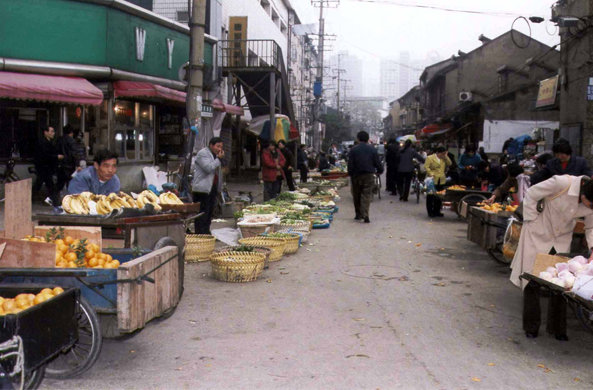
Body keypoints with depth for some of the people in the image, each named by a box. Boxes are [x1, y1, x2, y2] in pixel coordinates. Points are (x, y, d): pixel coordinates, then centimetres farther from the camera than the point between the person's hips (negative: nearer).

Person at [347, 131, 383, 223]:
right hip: (369, 175, 0)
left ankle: (358, 214, 22)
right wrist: (379, 171, 19)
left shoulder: (354, 150, -4)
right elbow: (377, 162, 2)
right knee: (367, 195, -1)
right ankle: (365, 215, -14)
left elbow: (350, 164, -4)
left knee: (357, 196, 14)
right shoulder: (372, 149, -1)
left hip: (357, 175, 0)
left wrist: (350, 174, 6)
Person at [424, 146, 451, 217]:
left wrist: (445, 157, -3)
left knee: (439, 197, 10)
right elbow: (426, 167, -11)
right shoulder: (430, 158, -5)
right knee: (431, 197, 1)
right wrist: (431, 174, -22)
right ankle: (430, 212, 7)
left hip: (441, 181, 6)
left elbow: (449, 164, 6)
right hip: (433, 180, -6)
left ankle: (437, 211, 19)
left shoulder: (444, 159, 13)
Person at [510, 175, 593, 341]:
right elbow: (531, 195, -19)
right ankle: (531, 327, 17)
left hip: (562, 240, 4)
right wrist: (531, 221, -14)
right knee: (532, 280, 3)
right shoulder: (563, 183, -31)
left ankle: (557, 328, 20)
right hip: (538, 235, -4)